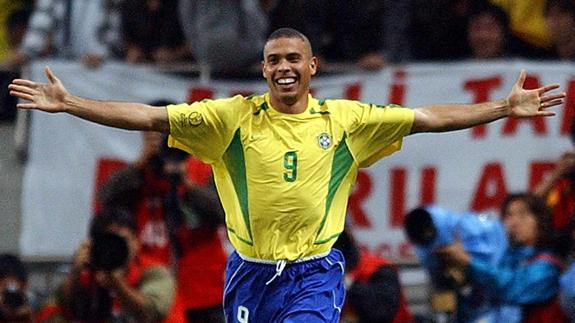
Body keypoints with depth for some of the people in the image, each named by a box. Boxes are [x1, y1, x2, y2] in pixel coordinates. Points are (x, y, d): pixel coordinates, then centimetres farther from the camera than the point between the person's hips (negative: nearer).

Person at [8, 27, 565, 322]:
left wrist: (505, 108, -2)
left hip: (313, 275, -2)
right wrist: (69, 105, -10)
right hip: (249, 275, 2)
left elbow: (428, 118, 3)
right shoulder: (234, 116, 0)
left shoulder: (345, 119, 1)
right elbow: (149, 117, -3)